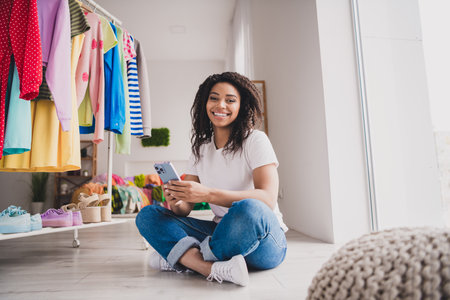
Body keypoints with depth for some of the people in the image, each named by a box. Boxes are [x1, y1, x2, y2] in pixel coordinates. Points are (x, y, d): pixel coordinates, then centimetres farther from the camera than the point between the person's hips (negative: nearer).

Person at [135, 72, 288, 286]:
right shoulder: (201, 148, 9)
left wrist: (208, 194, -31)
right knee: (147, 215, -7)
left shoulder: (255, 141, -6)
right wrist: (176, 203, -20)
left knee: (248, 210, -39)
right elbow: (185, 209, 6)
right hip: (224, 233, 5)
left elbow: (268, 199, -21)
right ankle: (213, 268, -29)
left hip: (264, 239, -4)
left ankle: (182, 258, -14)